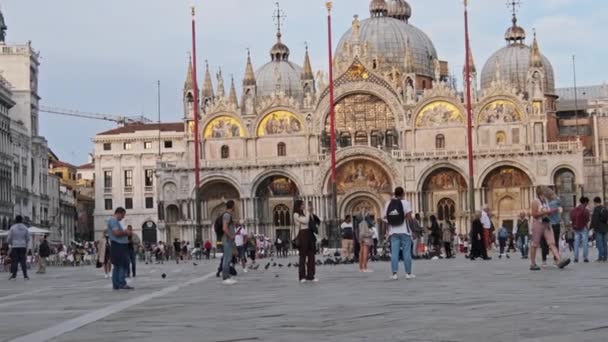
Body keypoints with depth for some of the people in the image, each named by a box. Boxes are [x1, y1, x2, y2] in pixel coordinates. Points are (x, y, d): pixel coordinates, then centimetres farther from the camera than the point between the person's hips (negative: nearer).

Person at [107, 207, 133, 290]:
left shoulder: (115, 221, 23)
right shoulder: (113, 220, -10)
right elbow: (117, 233, -20)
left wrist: (125, 232, 14)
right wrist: (125, 232, -6)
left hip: (120, 246, 11)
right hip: (118, 246, -11)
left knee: (117, 266, 10)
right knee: (123, 265, -12)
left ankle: (116, 285, 12)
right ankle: (122, 284, -15)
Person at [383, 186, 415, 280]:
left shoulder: (388, 204, 6)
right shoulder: (405, 203, -5)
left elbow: (385, 218, 6)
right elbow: (409, 217, -13)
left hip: (393, 231, 3)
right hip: (404, 231, -3)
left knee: (394, 252, 0)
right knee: (407, 252, 3)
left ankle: (394, 273, -5)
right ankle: (408, 273, 5)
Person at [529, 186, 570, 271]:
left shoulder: (545, 201, 15)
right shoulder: (535, 202, -8)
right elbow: (534, 214, -16)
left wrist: (553, 211, 5)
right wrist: (545, 212, -19)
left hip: (547, 224, 7)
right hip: (538, 224, -7)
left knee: (552, 243, -7)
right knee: (535, 245, 1)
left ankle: (559, 261, -19)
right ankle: (533, 264, 8)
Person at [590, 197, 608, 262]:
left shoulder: (596, 209, -12)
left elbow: (594, 220, -17)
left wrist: (593, 228, -11)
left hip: (598, 229, -7)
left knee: (599, 243, -6)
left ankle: (600, 257, -10)